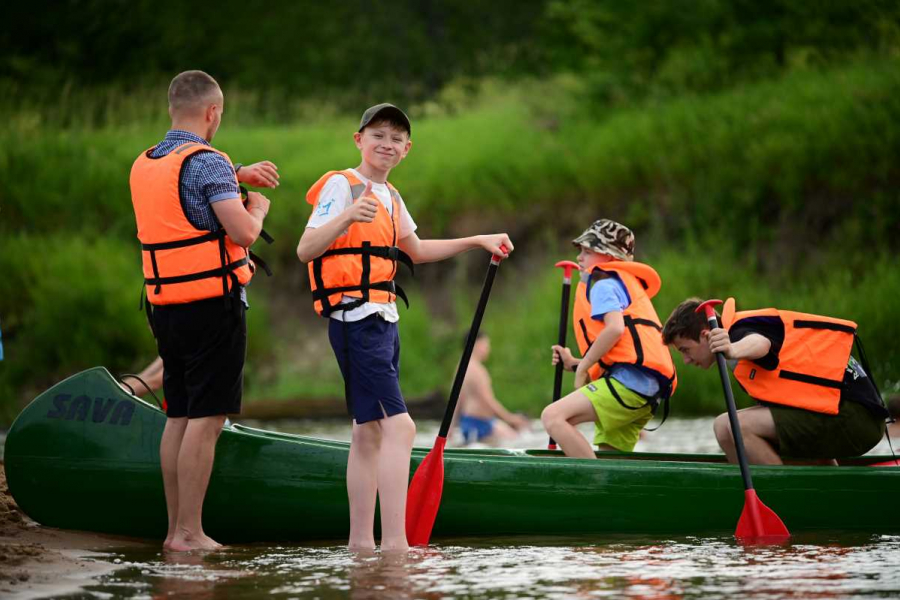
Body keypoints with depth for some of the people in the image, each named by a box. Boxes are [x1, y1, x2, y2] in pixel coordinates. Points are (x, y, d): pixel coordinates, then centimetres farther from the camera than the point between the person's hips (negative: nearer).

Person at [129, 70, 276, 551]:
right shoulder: (206, 161, -13)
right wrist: (258, 206, 1)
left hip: (164, 307, 8)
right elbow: (243, 231, -19)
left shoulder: (143, 166, 13)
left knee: (179, 416, 12)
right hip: (213, 306, -8)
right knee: (205, 419, -7)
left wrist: (237, 176, 25)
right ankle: (190, 533, -9)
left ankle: (174, 528, 14)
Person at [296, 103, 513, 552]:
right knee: (398, 426, -18)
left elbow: (416, 250, 32)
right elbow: (305, 250, -21)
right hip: (356, 320, -10)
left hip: (383, 323, 10)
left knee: (370, 431, 10)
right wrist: (347, 218, -37)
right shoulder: (342, 185, -10)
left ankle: (361, 541, 13)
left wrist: (478, 241, 29)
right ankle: (394, 541, -22)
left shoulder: (389, 196, 17)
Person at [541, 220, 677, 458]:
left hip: (631, 379, -10)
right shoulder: (625, 284, 33)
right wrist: (574, 364, 20)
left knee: (554, 417, -22)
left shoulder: (603, 282, 3)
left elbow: (615, 328, -16)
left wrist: (582, 367, -5)